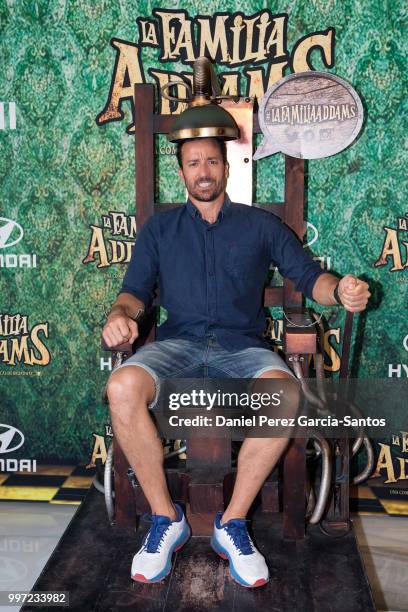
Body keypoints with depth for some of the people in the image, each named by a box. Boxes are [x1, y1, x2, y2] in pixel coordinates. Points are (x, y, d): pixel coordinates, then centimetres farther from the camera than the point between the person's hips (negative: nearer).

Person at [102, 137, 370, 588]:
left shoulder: (260, 224, 15)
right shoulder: (159, 228, 19)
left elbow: (308, 276, 9)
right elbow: (136, 288, 13)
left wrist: (339, 290, -15)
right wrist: (120, 313, -12)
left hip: (242, 347, 0)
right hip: (178, 345, 1)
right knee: (122, 387, -31)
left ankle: (232, 523, -15)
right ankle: (166, 518, -12)